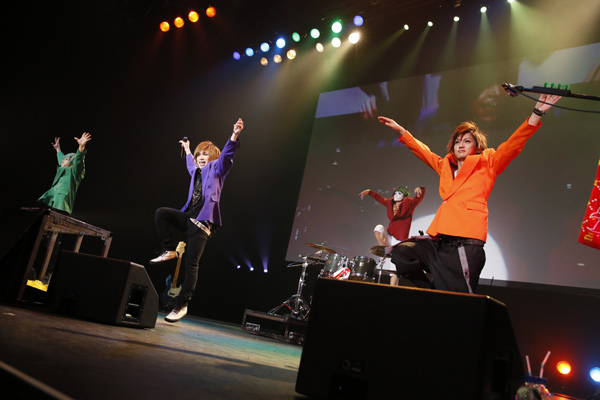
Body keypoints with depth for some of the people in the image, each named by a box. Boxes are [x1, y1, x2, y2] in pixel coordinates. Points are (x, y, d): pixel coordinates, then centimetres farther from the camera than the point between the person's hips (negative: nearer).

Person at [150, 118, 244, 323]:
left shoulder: (216, 169, 5)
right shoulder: (197, 172, 23)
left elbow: (226, 154, -12)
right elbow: (191, 164, 47)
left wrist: (235, 135, -27)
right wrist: (187, 150, 62)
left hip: (203, 221, -7)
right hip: (189, 217, 7)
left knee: (191, 263, -11)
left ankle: (181, 305, -7)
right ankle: (170, 251, 0)